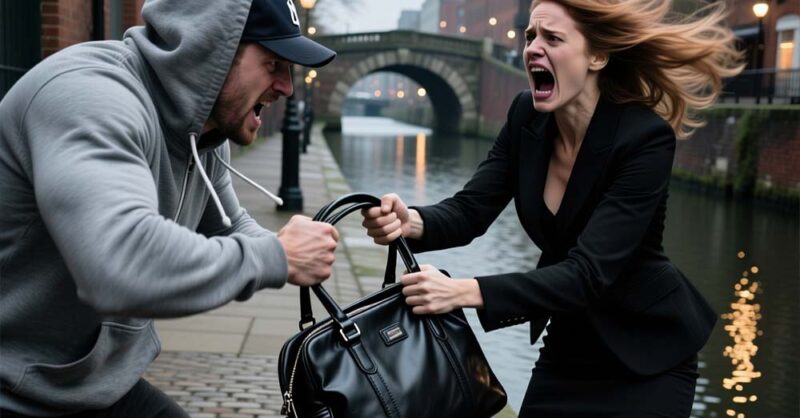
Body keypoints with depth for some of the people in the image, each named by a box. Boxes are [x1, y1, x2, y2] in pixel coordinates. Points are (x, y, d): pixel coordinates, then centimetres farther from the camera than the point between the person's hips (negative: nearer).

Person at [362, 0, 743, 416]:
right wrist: (410, 222, -33)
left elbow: (588, 272, -32)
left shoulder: (645, 137, -26)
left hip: (645, 356, -5)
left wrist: (464, 292, -43)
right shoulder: (527, 116, -8)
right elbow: (469, 210, -10)